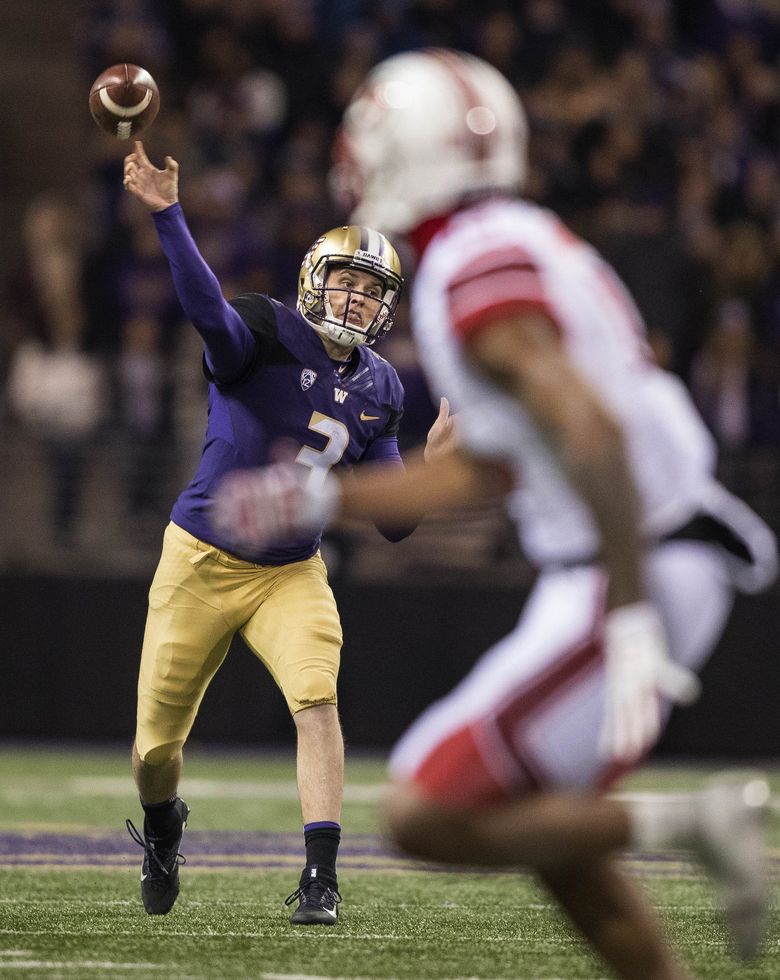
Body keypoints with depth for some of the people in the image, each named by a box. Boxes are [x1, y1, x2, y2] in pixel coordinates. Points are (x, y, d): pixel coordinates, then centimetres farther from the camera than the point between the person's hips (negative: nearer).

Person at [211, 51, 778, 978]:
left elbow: (591, 432, -26)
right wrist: (321, 501, 30)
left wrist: (630, 623, -30)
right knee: (541, 826, 19)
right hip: (671, 571, 10)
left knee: (425, 819, -6)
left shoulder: (480, 268, -14)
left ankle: (686, 822, -9)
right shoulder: (522, 247, 18)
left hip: (628, 577, -10)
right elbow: (487, 468, 27)